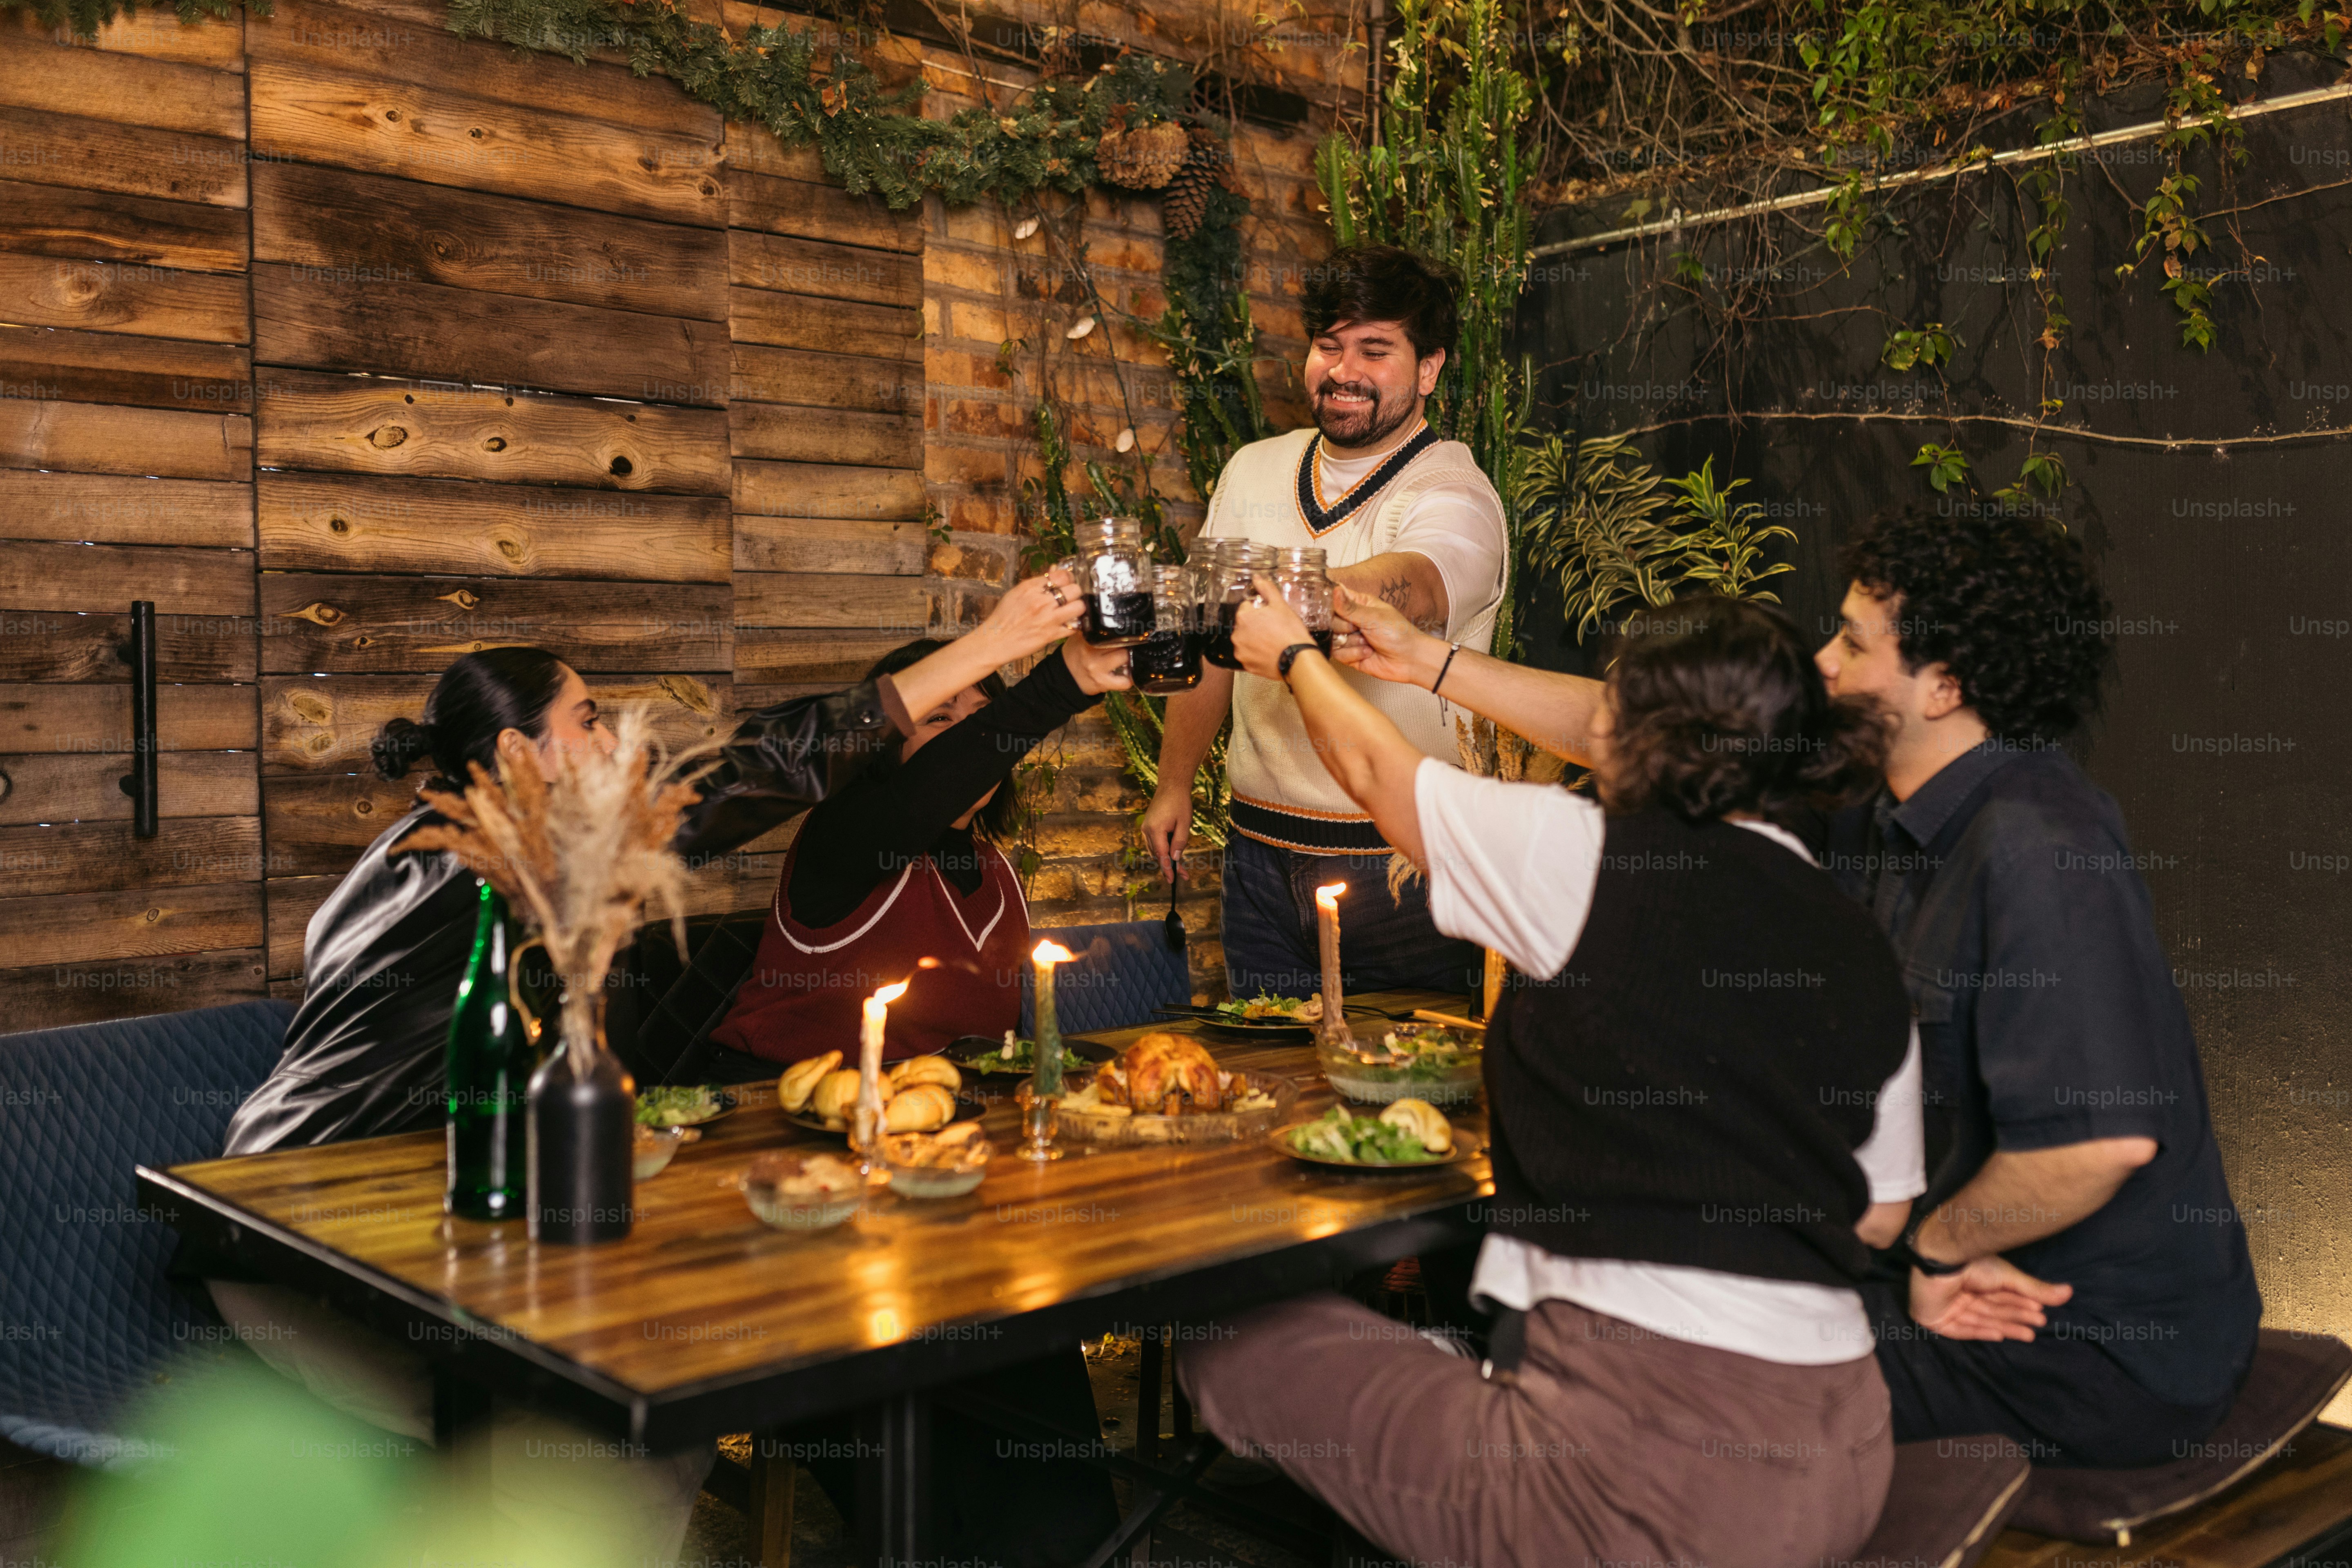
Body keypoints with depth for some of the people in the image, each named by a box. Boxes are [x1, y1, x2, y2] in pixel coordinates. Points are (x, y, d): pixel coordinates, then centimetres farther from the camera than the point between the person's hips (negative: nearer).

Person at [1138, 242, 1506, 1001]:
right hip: (1263, 856, 5)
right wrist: (1175, 782, 13)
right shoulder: (1254, 471, 10)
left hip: (1400, 864, -4)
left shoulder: (1455, 497, -10)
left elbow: (1403, 587, -33)